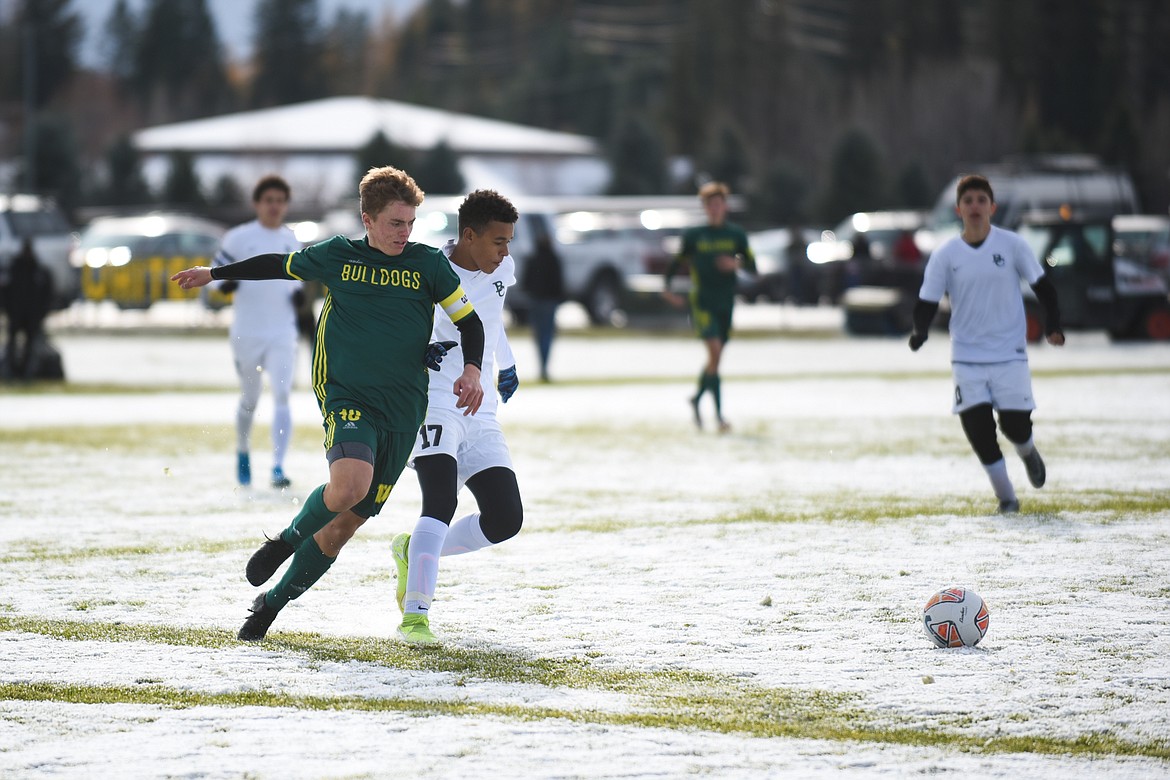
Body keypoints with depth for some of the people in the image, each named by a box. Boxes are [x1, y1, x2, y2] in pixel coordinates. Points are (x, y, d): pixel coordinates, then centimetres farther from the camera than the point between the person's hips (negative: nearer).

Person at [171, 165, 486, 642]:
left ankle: (273, 602, 21)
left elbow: (469, 321, 9)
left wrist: (472, 370, -9)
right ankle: (289, 538, 1)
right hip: (346, 399, -2)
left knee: (348, 522, 2)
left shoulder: (428, 265, 4)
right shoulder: (336, 256, 4)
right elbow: (279, 265, 20)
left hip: (402, 410, 2)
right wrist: (214, 274, 28)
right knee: (348, 486, -31)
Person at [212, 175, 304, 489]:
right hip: (247, 332, -1)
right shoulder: (239, 238, -4)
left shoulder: (292, 239, 8)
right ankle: (243, 451, 40)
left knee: (282, 395, -14)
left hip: (282, 332, 1)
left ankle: (278, 468, -16)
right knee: (250, 398, 12)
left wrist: (298, 292, 3)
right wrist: (225, 283, -22)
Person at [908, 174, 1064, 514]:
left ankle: (1027, 452, 35)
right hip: (966, 356, 1)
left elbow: (1042, 285, 2)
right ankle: (1005, 495, 6)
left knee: (1015, 424, -4)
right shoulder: (945, 255, -2)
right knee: (976, 425, -9)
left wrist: (1052, 326, -11)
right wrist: (920, 331, -22)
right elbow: (927, 300, -2)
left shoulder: (1011, 244, -4)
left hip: (1010, 354, -1)